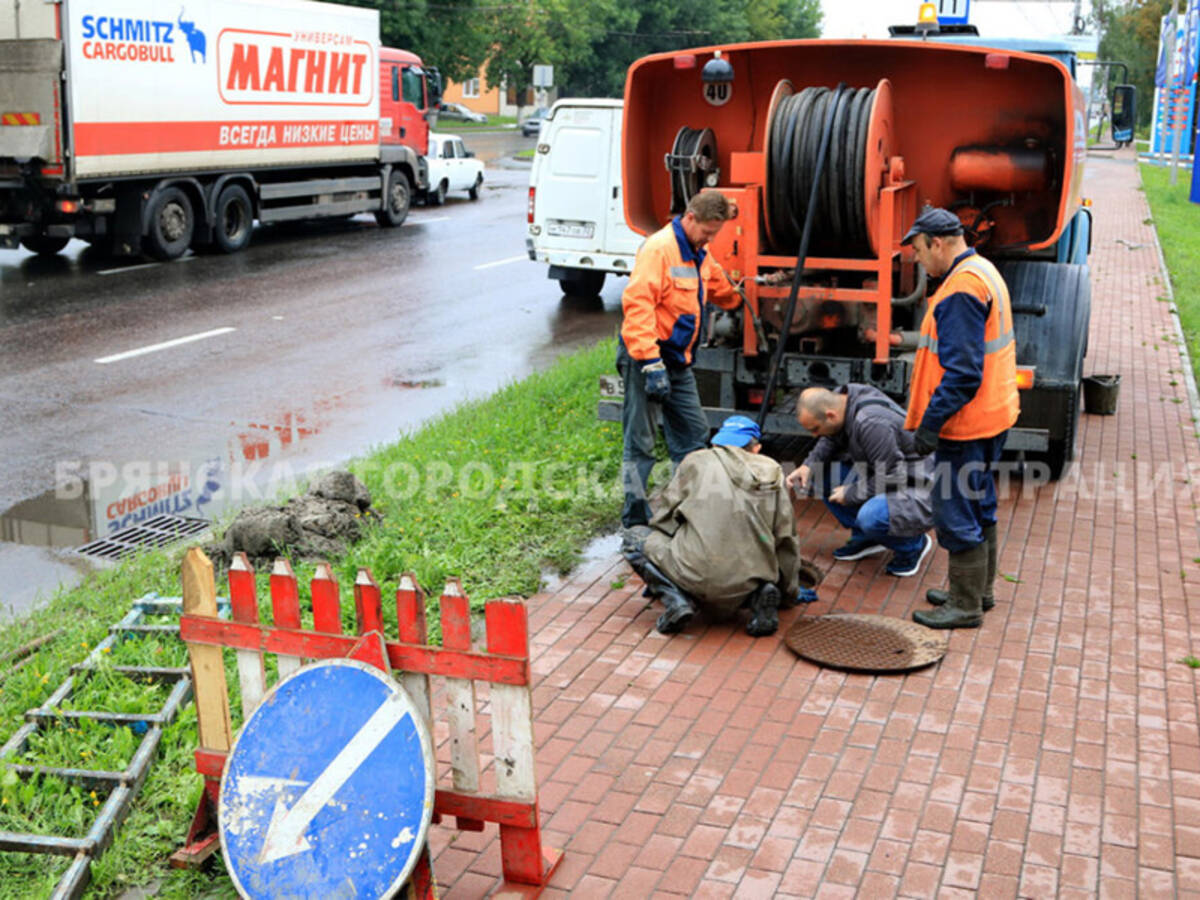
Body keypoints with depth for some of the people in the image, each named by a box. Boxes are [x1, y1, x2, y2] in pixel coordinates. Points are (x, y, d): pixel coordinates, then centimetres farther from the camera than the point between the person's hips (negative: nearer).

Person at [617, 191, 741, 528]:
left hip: (678, 359, 9)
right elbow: (637, 304, -25)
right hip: (645, 358, -9)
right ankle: (636, 520, 4)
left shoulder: (699, 256, 14)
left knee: (694, 432, 13)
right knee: (640, 443, -3)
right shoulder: (659, 248, -16)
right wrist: (651, 363, -30)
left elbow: (722, 291, 35)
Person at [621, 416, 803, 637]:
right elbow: (786, 538, 19)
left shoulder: (696, 461, 11)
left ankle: (677, 600, -3)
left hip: (697, 576, -4)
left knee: (634, 537, 18)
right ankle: (758, 596, 4)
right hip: (747, 584, 4)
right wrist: (789, 595, 34)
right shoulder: (772, 472, 17)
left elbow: (664, 520, 13)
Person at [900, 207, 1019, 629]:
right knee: (978, 504, 20)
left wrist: (929, 424, -23)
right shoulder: (984, 271, 11)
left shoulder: (961, 290, -22)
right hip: (992, 416, 11)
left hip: (965, 423, -11)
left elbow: (962, 372, -26)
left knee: (957, 513, -1)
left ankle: (965, 606, 9)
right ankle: (979, 589, 34)